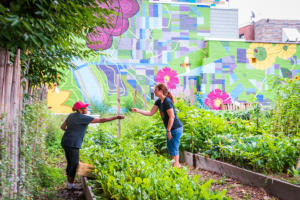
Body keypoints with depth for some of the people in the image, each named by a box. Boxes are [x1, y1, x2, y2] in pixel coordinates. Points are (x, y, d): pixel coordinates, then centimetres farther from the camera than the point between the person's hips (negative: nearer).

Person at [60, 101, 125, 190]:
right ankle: (70, 185, 12)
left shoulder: (71, 115, 10)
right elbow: (101, 120, -18)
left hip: (66, 142, 9)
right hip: (72, 144, -9)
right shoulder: (83, 118, -15)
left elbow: (62, 127, 17)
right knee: (74, 165, 3)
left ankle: (69, 184, 25)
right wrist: (116, 117, -15)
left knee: (70, 164, 17)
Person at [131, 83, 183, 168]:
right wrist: (138, 110, 1)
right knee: (170, 147, 18)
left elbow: (172, 117, -22)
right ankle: (176, 164, 30)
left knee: (174, 148, -2)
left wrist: (168, 131, -19)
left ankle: (176, 165, 9)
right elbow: (151, 113, 9)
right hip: (171, 128, 10)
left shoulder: (167, 102, -21)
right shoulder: (158, 102, 7)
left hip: (176, 128, -10)